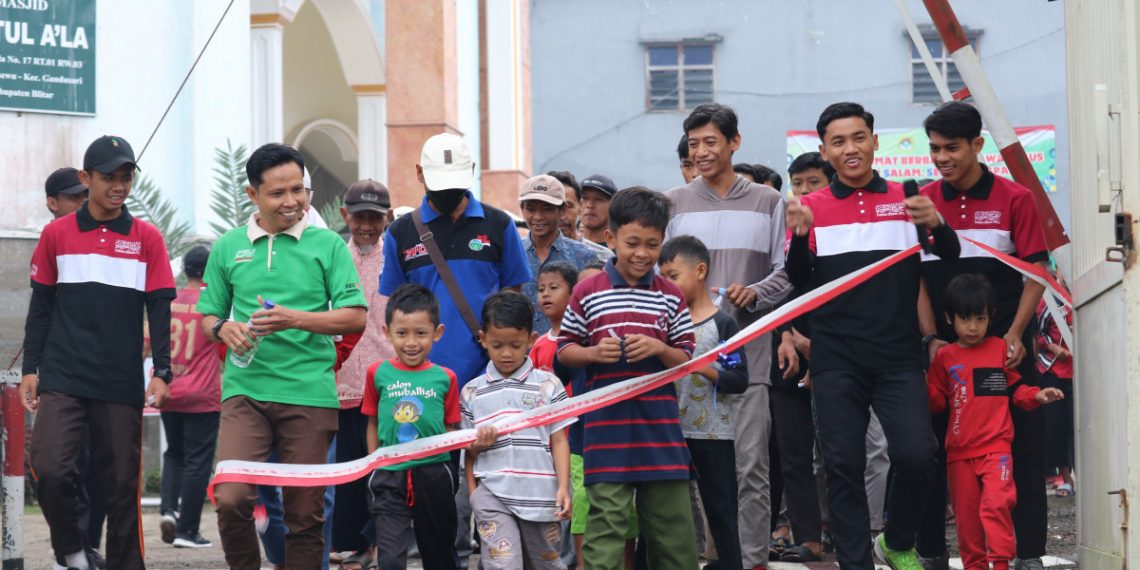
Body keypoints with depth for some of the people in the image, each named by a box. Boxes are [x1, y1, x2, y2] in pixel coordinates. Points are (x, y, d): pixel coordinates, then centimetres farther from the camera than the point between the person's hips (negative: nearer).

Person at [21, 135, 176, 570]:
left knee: (121, 482, 3)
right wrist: (30, 369, 4)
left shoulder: (147, 239, 5)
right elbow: (40, 307, 10)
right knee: (50, 469, -15)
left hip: (122, 383, 0)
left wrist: (161, 372, -6)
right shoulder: (56, 234, 6)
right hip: (62, 378, 0)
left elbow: (159, 311, 4)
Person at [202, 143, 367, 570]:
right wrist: (224, 330, -6)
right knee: (231, 499, -15)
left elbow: (355, 317, -1)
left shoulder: (327, 245, 5)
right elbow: (209, 315, 18)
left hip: (310, 393, -1)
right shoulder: (228, 247, 11)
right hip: (245, 390, 1)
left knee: (306, 513, 2)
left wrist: (296, 319, -14)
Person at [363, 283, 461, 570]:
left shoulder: (445, 378, -2)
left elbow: (451, 428, 4)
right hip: (390, 478, -1)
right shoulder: (378, 374, 0)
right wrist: (374, 466, 4)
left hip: (433, 478, 1)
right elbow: (373, 424, 9)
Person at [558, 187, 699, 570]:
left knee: (673, 521, 8)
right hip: (608, 426, -2)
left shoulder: (671, 297, 6)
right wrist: (594, 353, -12)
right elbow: (564, 351, 8)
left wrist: (658, 348, -11)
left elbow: (686, 361, 8)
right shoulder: (587, 292, 1)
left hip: (659, 424, 2)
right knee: (606, 526, -3)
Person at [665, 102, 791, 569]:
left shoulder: (767, 202, 9)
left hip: (749, 352, -1)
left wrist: (754, 293, -12)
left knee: (750, 464, -3)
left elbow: (786, 272, 6)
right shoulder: (674, 203, 10)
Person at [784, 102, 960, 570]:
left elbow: (950, 259, 2)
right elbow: (799, 281, 1)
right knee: (844, 465, -3)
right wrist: (798, 236, -18)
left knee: (915, 455, -11)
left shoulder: (905, 199, 8)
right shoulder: (812, 207, 7)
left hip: (898, 356, 0)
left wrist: (936, 224, -19)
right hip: (836, 360, 0)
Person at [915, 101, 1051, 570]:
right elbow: (915, 277, 4)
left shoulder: (1014, 199, -3)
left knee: (1021, 449, 0)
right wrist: (931, 337, -6)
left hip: (1005, 343, -2)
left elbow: (1036, 272, -4)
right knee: (933, 451, 4)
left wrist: (1015, 334, -12)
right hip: (944, 346, 2)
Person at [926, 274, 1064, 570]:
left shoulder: (1001, 349, 5)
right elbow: (936, 401, 8)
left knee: (996, 504, -19)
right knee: (966, 513, 6)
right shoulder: (944, 357, 7)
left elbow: (1016, 389, 12)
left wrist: (1037, 395, -5)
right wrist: (922, 387, -10)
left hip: (996, 447, -2)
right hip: (959, 451, 2)